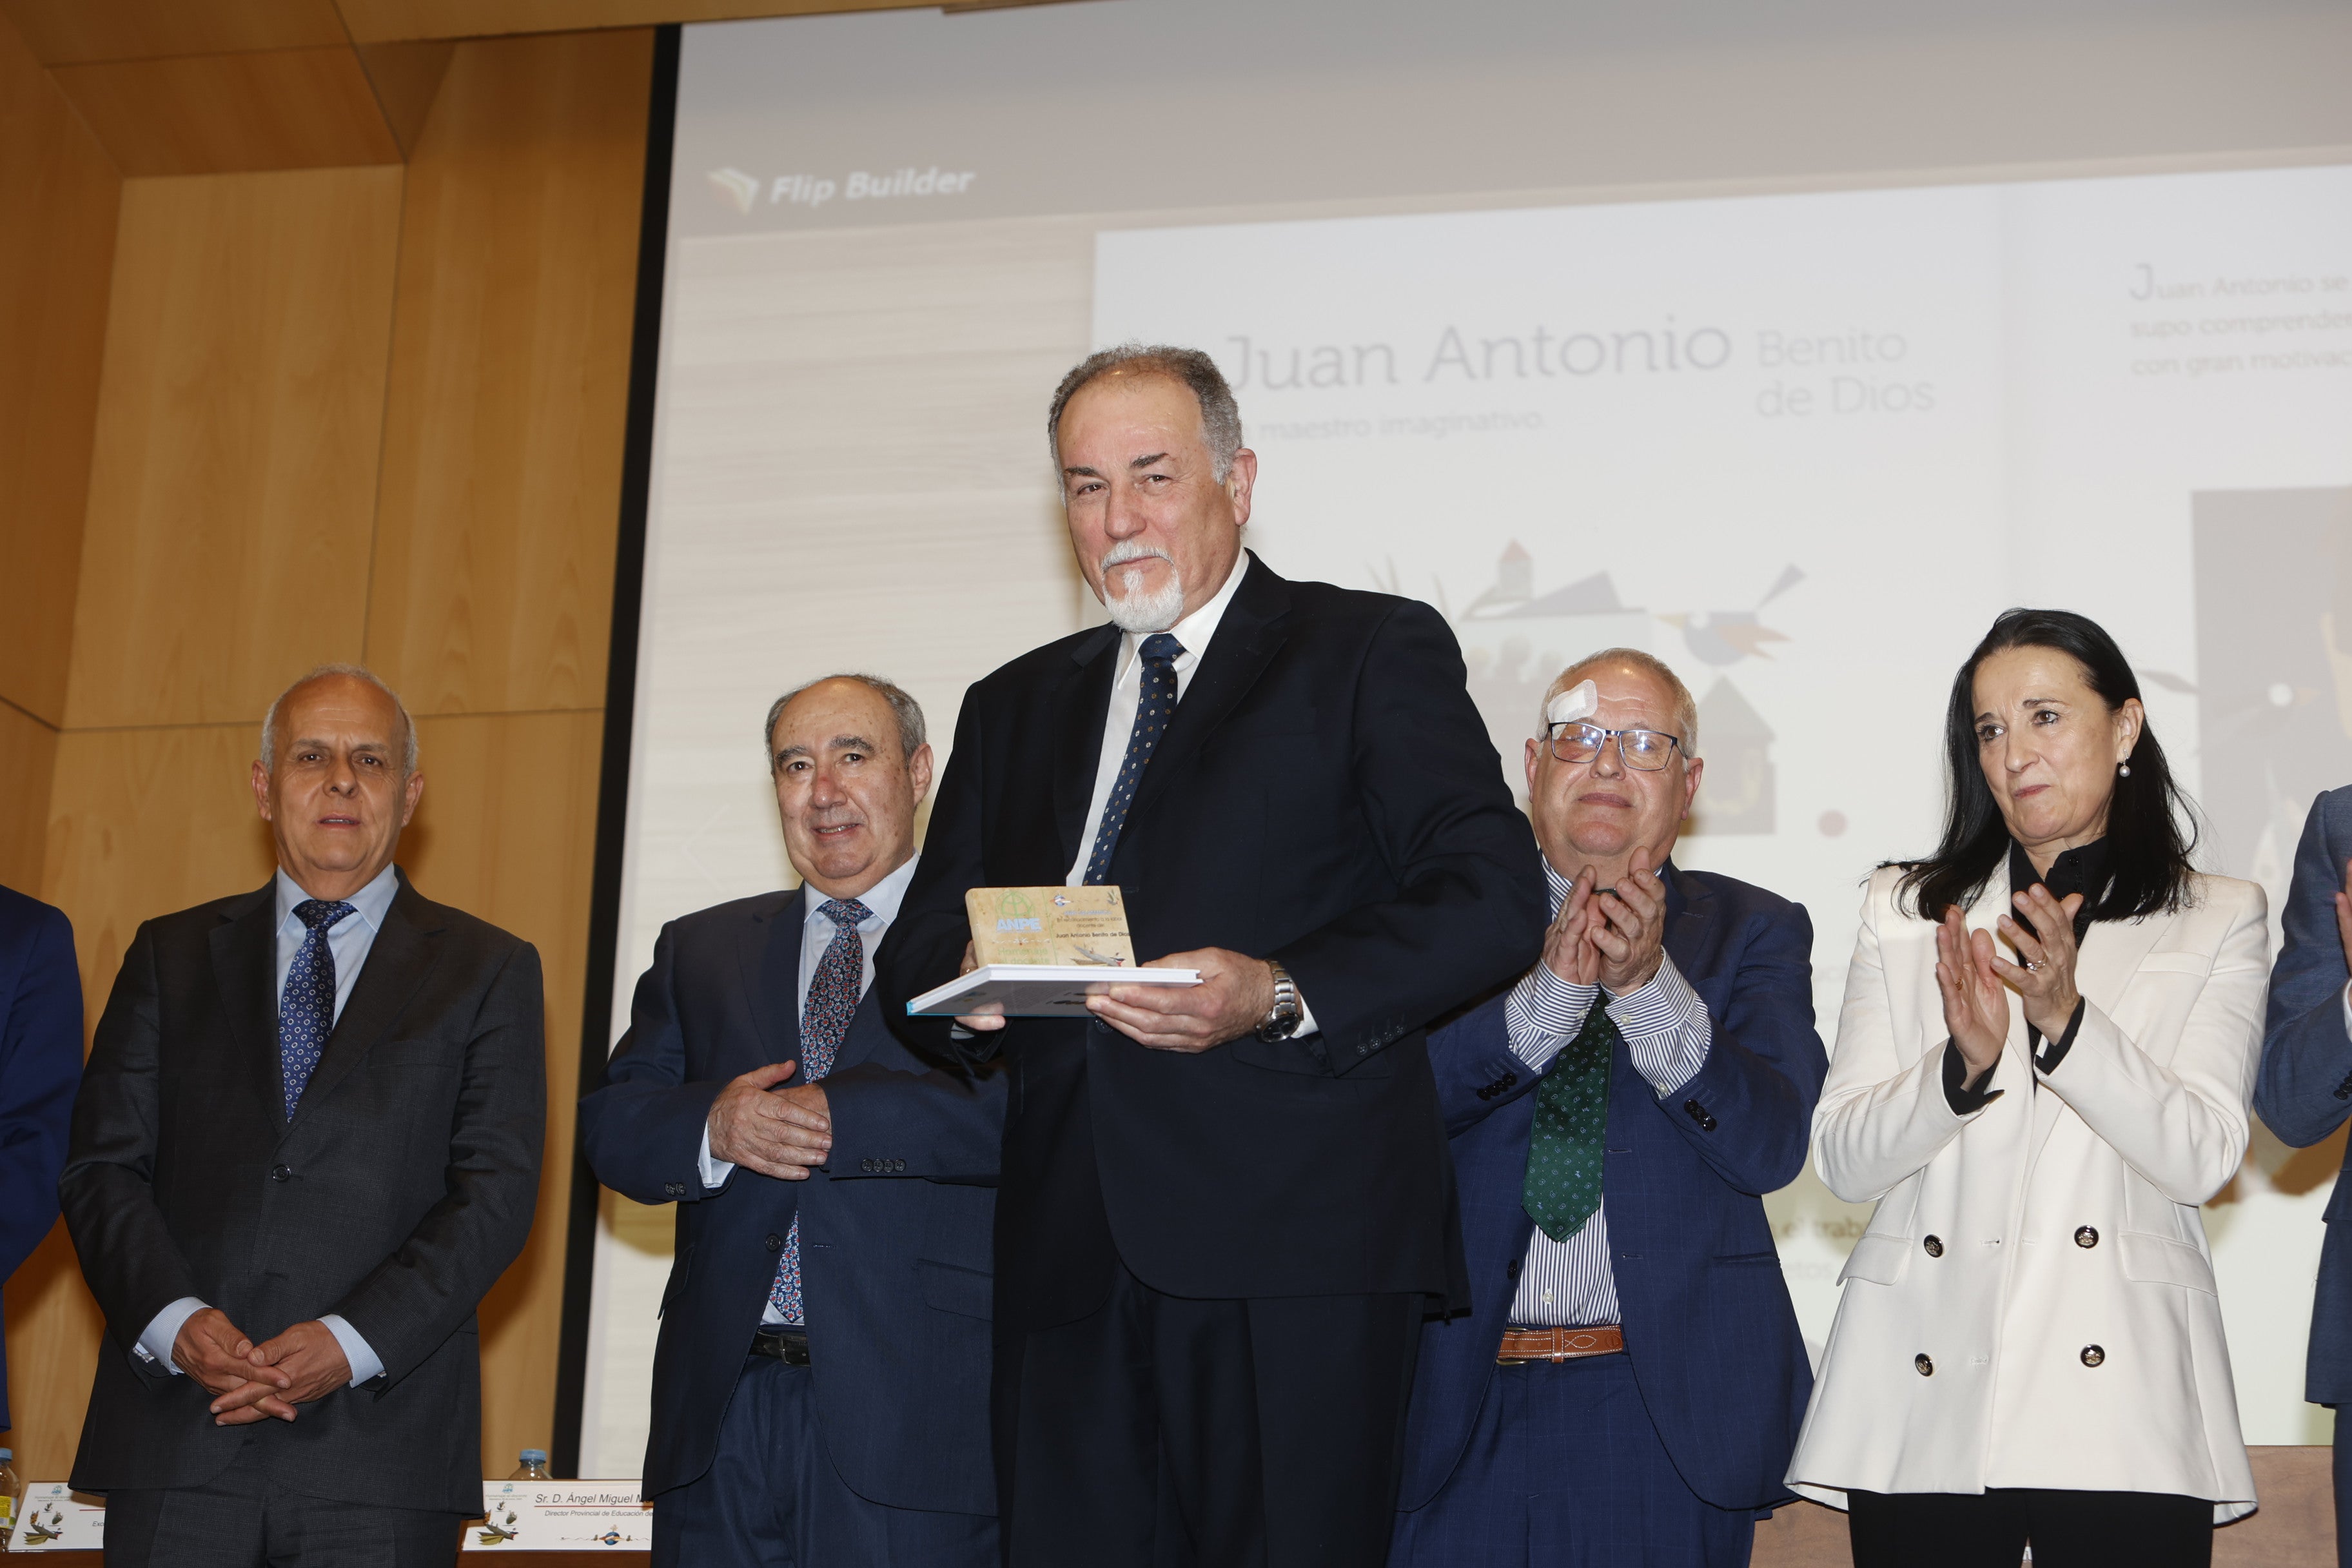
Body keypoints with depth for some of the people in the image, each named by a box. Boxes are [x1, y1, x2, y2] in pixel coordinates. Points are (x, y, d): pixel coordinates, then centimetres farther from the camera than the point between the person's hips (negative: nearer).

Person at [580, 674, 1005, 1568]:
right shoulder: (699, 950, 19)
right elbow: (611, 1125, 9)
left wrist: (835, 1114, -16)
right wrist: (714, 1127, -11)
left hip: (911, 1403, -3)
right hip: (723, 1406, 4)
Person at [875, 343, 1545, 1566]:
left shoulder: (1374, 652, 6)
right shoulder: (1017, 706, 23)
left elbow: (1495, 898, -5)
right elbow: (921, 948, 20)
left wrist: (1279, 995, -18)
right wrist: (963, 988, -4)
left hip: (1293, 1242, -4)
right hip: (1071, 1259, 5)